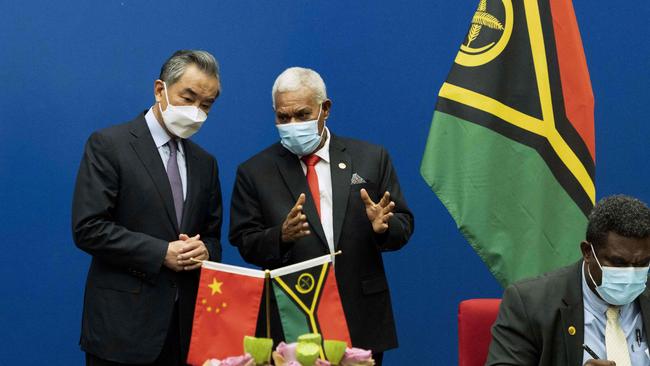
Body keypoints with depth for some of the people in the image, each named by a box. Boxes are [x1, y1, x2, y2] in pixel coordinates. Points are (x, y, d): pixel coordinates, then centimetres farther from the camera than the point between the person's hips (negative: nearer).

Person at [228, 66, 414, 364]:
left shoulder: (371, 158, 5)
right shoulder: (255, 172, 2)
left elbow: (403, 225, 6)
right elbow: (245, 244, -1)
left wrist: (384, 226, -17)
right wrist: (281, 236, -21)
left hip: (362, 320, 1)